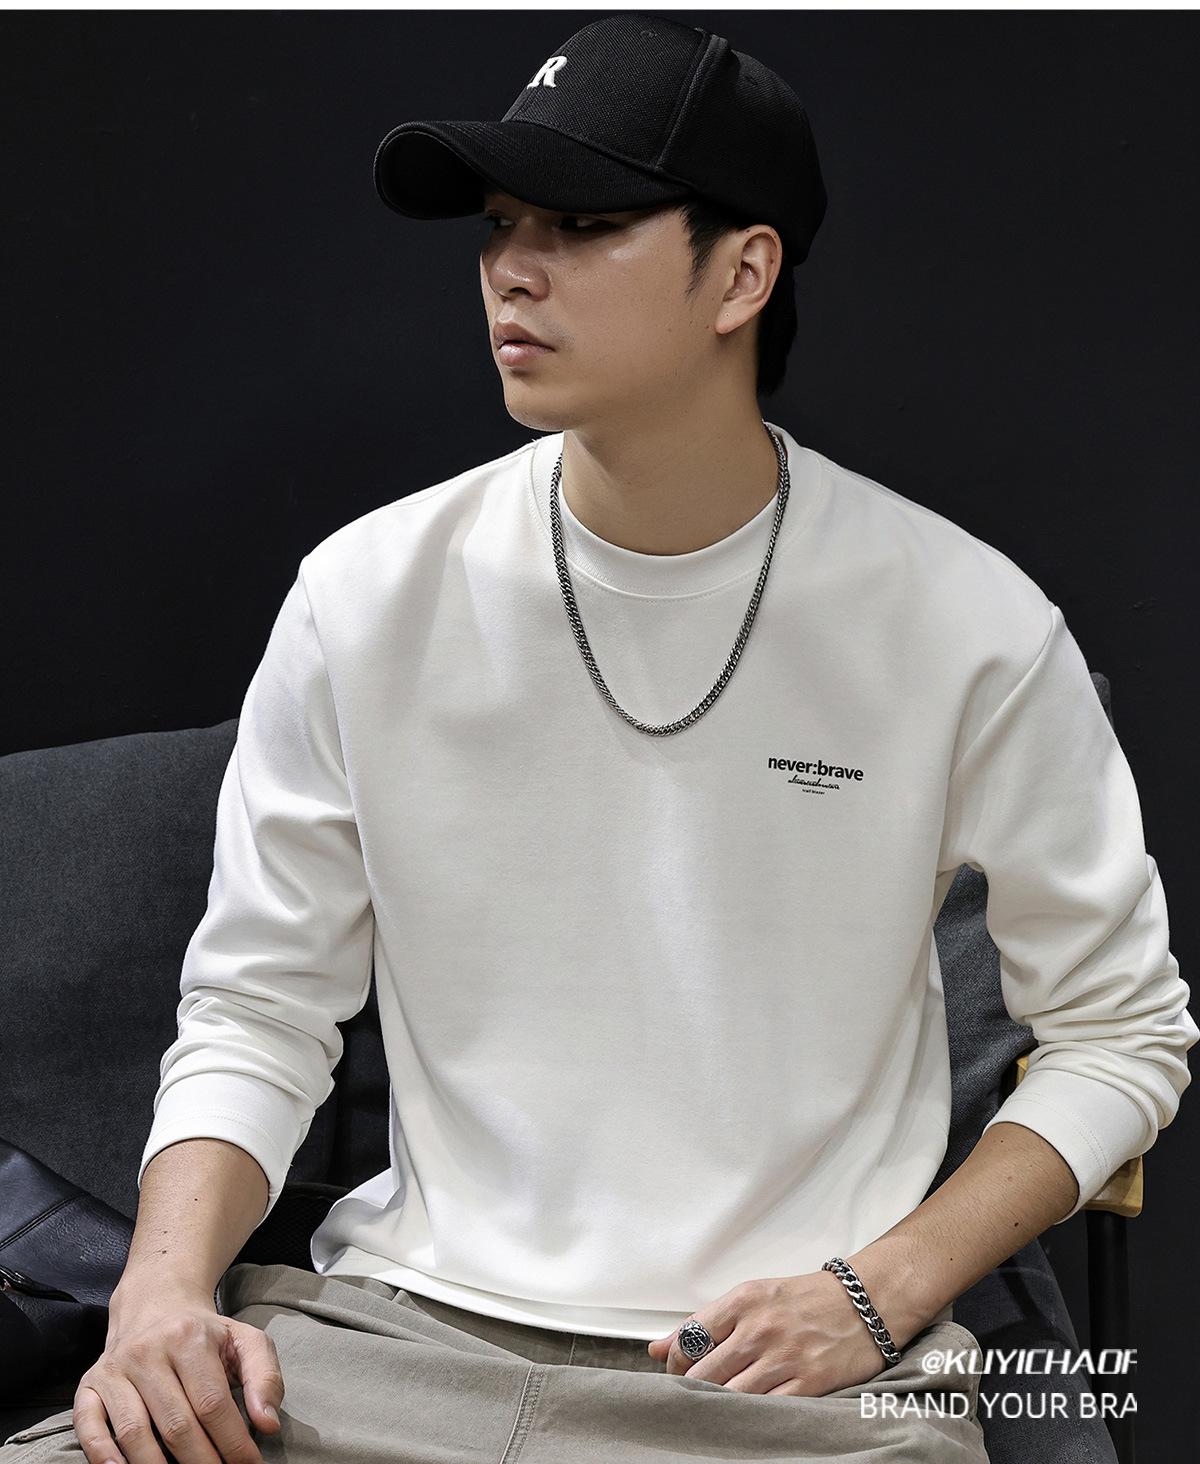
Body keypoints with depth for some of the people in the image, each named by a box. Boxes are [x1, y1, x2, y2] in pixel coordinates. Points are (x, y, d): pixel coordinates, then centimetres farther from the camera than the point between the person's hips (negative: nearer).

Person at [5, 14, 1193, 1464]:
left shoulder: (965, 625, -4)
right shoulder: (368, 597, 0)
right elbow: (254, 1008, 6)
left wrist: (877, 1296, -6)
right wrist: (163, 1288, -12)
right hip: (413, 1324, 2)